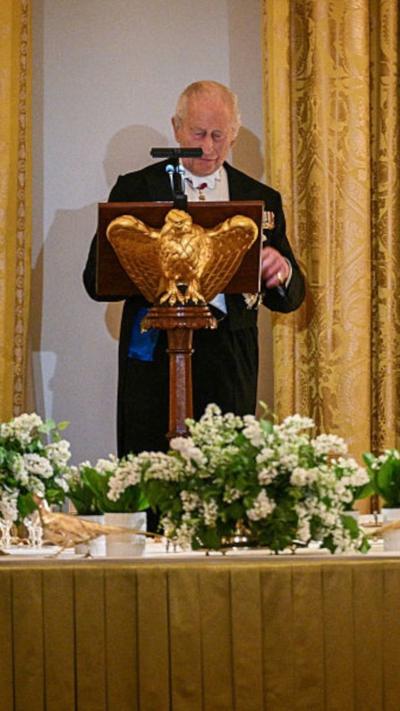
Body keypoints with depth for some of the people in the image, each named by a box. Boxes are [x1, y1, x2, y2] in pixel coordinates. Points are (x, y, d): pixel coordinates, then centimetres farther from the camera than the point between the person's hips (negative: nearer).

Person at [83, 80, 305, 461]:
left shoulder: (261, 199, 12)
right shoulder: (135, 189, 7)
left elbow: (290, 298, 10)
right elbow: (96, 280, 1)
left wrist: (281, 273, -14)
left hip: (229, 367, 1)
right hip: (154, 357, -1)